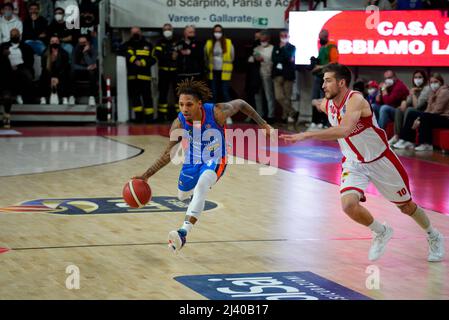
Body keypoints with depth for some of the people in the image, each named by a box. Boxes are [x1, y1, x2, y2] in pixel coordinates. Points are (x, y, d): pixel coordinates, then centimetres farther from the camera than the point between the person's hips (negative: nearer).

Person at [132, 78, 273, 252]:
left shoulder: (217, 113, -29)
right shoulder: (179, 124, -22)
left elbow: (240, 104, -9)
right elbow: (168, 154, -10)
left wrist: (262, 124, -2)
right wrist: (147, 175, -18)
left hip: (214, 162, -4)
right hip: (192, 162, 4)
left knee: (201, 185, -35)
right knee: (182, 195, 25)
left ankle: (183, 232, -43)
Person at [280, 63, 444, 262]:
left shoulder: (356, 100, -30)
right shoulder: (326, 105, -8)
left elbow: (344, 130, -47)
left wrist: (307, 135, -51)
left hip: (380, 160, -5)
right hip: (354, 164, 5)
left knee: (406, 206, 12)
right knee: (348, 205, -22)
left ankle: (434, 237, 41)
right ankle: (381, 233, 7)